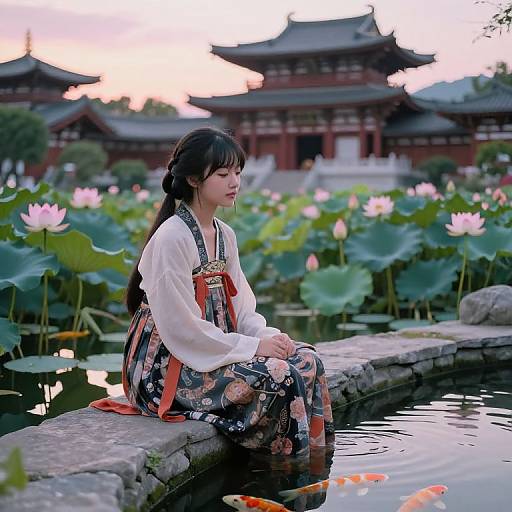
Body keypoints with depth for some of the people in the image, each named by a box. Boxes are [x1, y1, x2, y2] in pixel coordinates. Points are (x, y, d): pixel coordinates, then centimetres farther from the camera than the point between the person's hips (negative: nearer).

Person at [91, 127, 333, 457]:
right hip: (169, 365, -8)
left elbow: (239, 307, 11)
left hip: (216, 348, 8)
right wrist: (253, 346, -17)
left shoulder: (225, 235, 10)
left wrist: (267, 335, -10)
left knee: (306, 360, -7)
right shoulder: (171, 237, -16)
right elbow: (181, 327, -19)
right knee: (279, 375, -23)